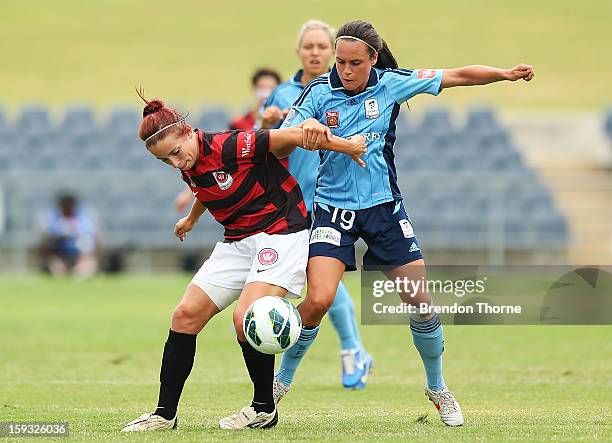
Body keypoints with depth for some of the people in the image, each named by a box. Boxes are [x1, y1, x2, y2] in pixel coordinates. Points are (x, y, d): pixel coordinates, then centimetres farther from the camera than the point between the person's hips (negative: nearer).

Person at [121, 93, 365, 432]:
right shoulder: (189, 168, 3)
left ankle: (264, 408, -3)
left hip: (282, 233, -8)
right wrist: (191, 219, 46)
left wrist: (346, 147, -11)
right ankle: (165, 414, 5)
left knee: (245, 318, -25)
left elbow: (292, 136, -20)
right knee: (186, 315, -2)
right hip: (238, 240, 8)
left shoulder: (229, 146, -23)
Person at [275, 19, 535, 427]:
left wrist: (506, 74, -16)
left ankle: (437, 388, 21)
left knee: (420, 300, -2)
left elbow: (459, 76, -3)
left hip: (384, 206, 2)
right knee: (319, 300, -19)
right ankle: (279, 381, 3)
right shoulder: (319, 92, -8)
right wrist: (307, 130, -34)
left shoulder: (392, 83, -4)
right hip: (334, 208, -2)